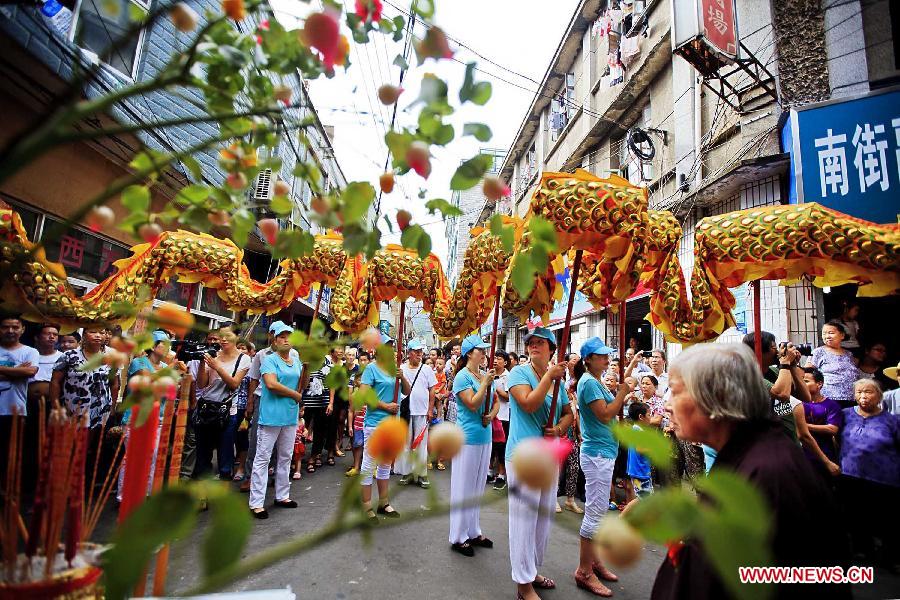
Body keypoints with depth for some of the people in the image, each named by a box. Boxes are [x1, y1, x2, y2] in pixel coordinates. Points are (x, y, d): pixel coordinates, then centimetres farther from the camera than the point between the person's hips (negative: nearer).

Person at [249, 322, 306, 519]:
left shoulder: (296, 360, 12)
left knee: (285, 457, 15)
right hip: (271, 415, -7)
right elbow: (271, 384, -21)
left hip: (291, 415, 7)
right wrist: (295, 395, -12)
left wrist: (307, 366, -7)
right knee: (263, 458, -1)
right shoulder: (270, 359, -8)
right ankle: (256, 502, 6)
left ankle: (282, 496, 27)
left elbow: (301, 385, 8)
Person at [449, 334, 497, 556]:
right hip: (468, 438, -7)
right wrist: (485, 383, -19)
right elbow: (473, 404, -20)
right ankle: (458, 537, 18)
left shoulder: (485, 374, 7)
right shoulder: (462, 376, -13)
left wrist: (492, 415, -6)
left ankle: (474, 531, 32)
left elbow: (496, 401, 12)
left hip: (485, 436, 7)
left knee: (477, 487, 17)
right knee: (463, 488, 4)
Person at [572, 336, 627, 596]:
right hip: (597, 454, -10)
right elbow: (604, 415, -22)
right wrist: (624, 390, -19)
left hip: (604, 452, 10)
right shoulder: (589, 382, -16)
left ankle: (594, 560, 31)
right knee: (595, 512, -3)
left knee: (598, 511, 18)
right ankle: (584, 572, 8)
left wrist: (622, 398, 3)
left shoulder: (597, 382, 13)